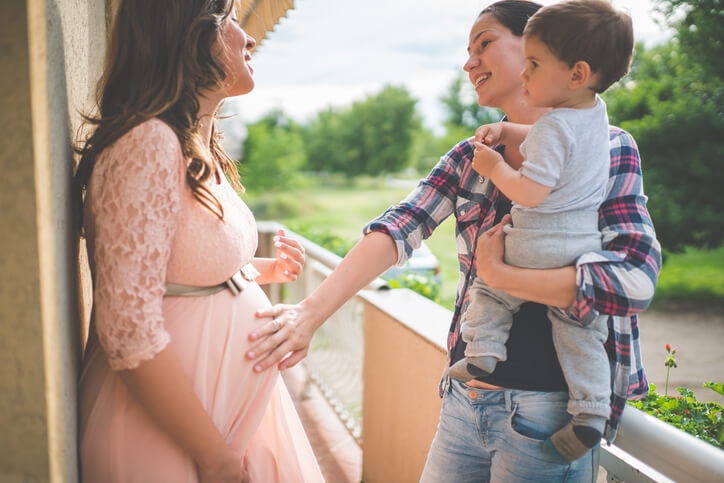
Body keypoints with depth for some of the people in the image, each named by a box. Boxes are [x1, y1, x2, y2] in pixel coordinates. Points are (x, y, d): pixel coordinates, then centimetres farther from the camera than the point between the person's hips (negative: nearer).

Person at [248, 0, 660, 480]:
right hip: (466, 399, 5)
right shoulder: (469, 157, 8)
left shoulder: (605, 149, -6)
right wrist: (312, 311, -21)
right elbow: (397, 229, -7)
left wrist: (498, 273, -15)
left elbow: (636, 279, -19)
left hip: (546, 411, -4)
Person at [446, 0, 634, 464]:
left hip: (539, 242, -7)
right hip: (588, 240, 7)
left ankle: (482, 352, 16)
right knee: (581, 331, 12)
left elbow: (530, 193, -23)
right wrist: (504, 130, 11)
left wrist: (494, 167, -10)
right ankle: (590, 412, 12)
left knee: (489, 287, 19)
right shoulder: (597, 111, 7)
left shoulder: (554, 126, -20)